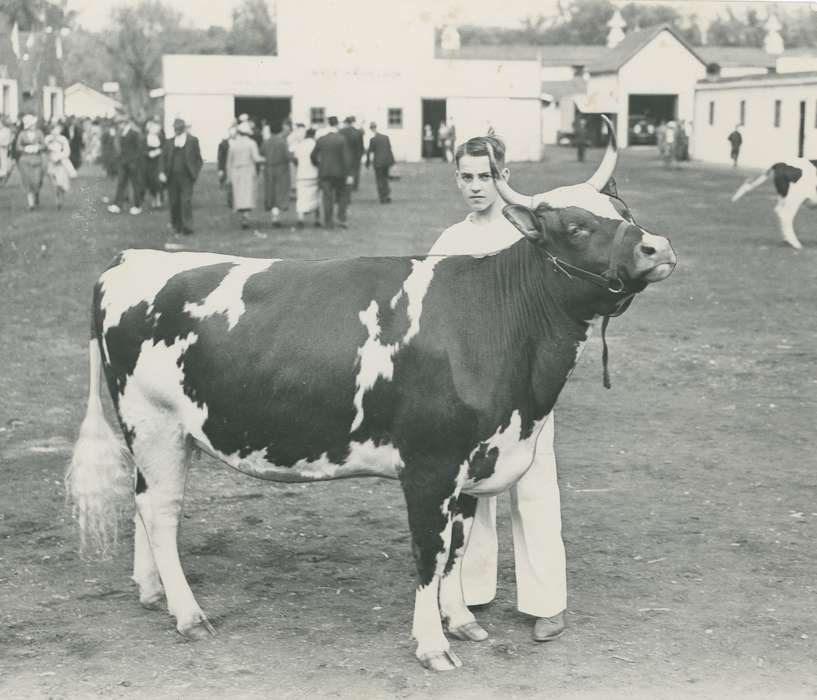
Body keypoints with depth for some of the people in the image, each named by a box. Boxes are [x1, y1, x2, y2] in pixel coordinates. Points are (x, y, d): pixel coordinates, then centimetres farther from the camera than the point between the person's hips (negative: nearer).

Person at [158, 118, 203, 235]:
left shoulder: (192, 140, 5)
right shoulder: (169, 142, 12)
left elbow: (198, 158, 5)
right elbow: (164, 158, 11)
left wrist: (195, 173, -4)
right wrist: (163, 172, -4)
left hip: (186, 176, -3)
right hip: (172, 177, 3)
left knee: (186, 201, -11)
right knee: (173, 202, 3)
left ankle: (187, 227, -9)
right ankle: (176, 226, 13)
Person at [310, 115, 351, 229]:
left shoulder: (320, 140, -2)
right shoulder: (342, 140, -9)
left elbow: (313, 156, 3)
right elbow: (347, 158, -12)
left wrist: (317, 166, 23)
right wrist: (348, 175, -9)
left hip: (324, 173, 2)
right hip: (339, 173, -2)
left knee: (328, 198, 6)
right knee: (342, 196, 14)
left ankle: (329, 223, 6)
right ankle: (341, 219, 4)